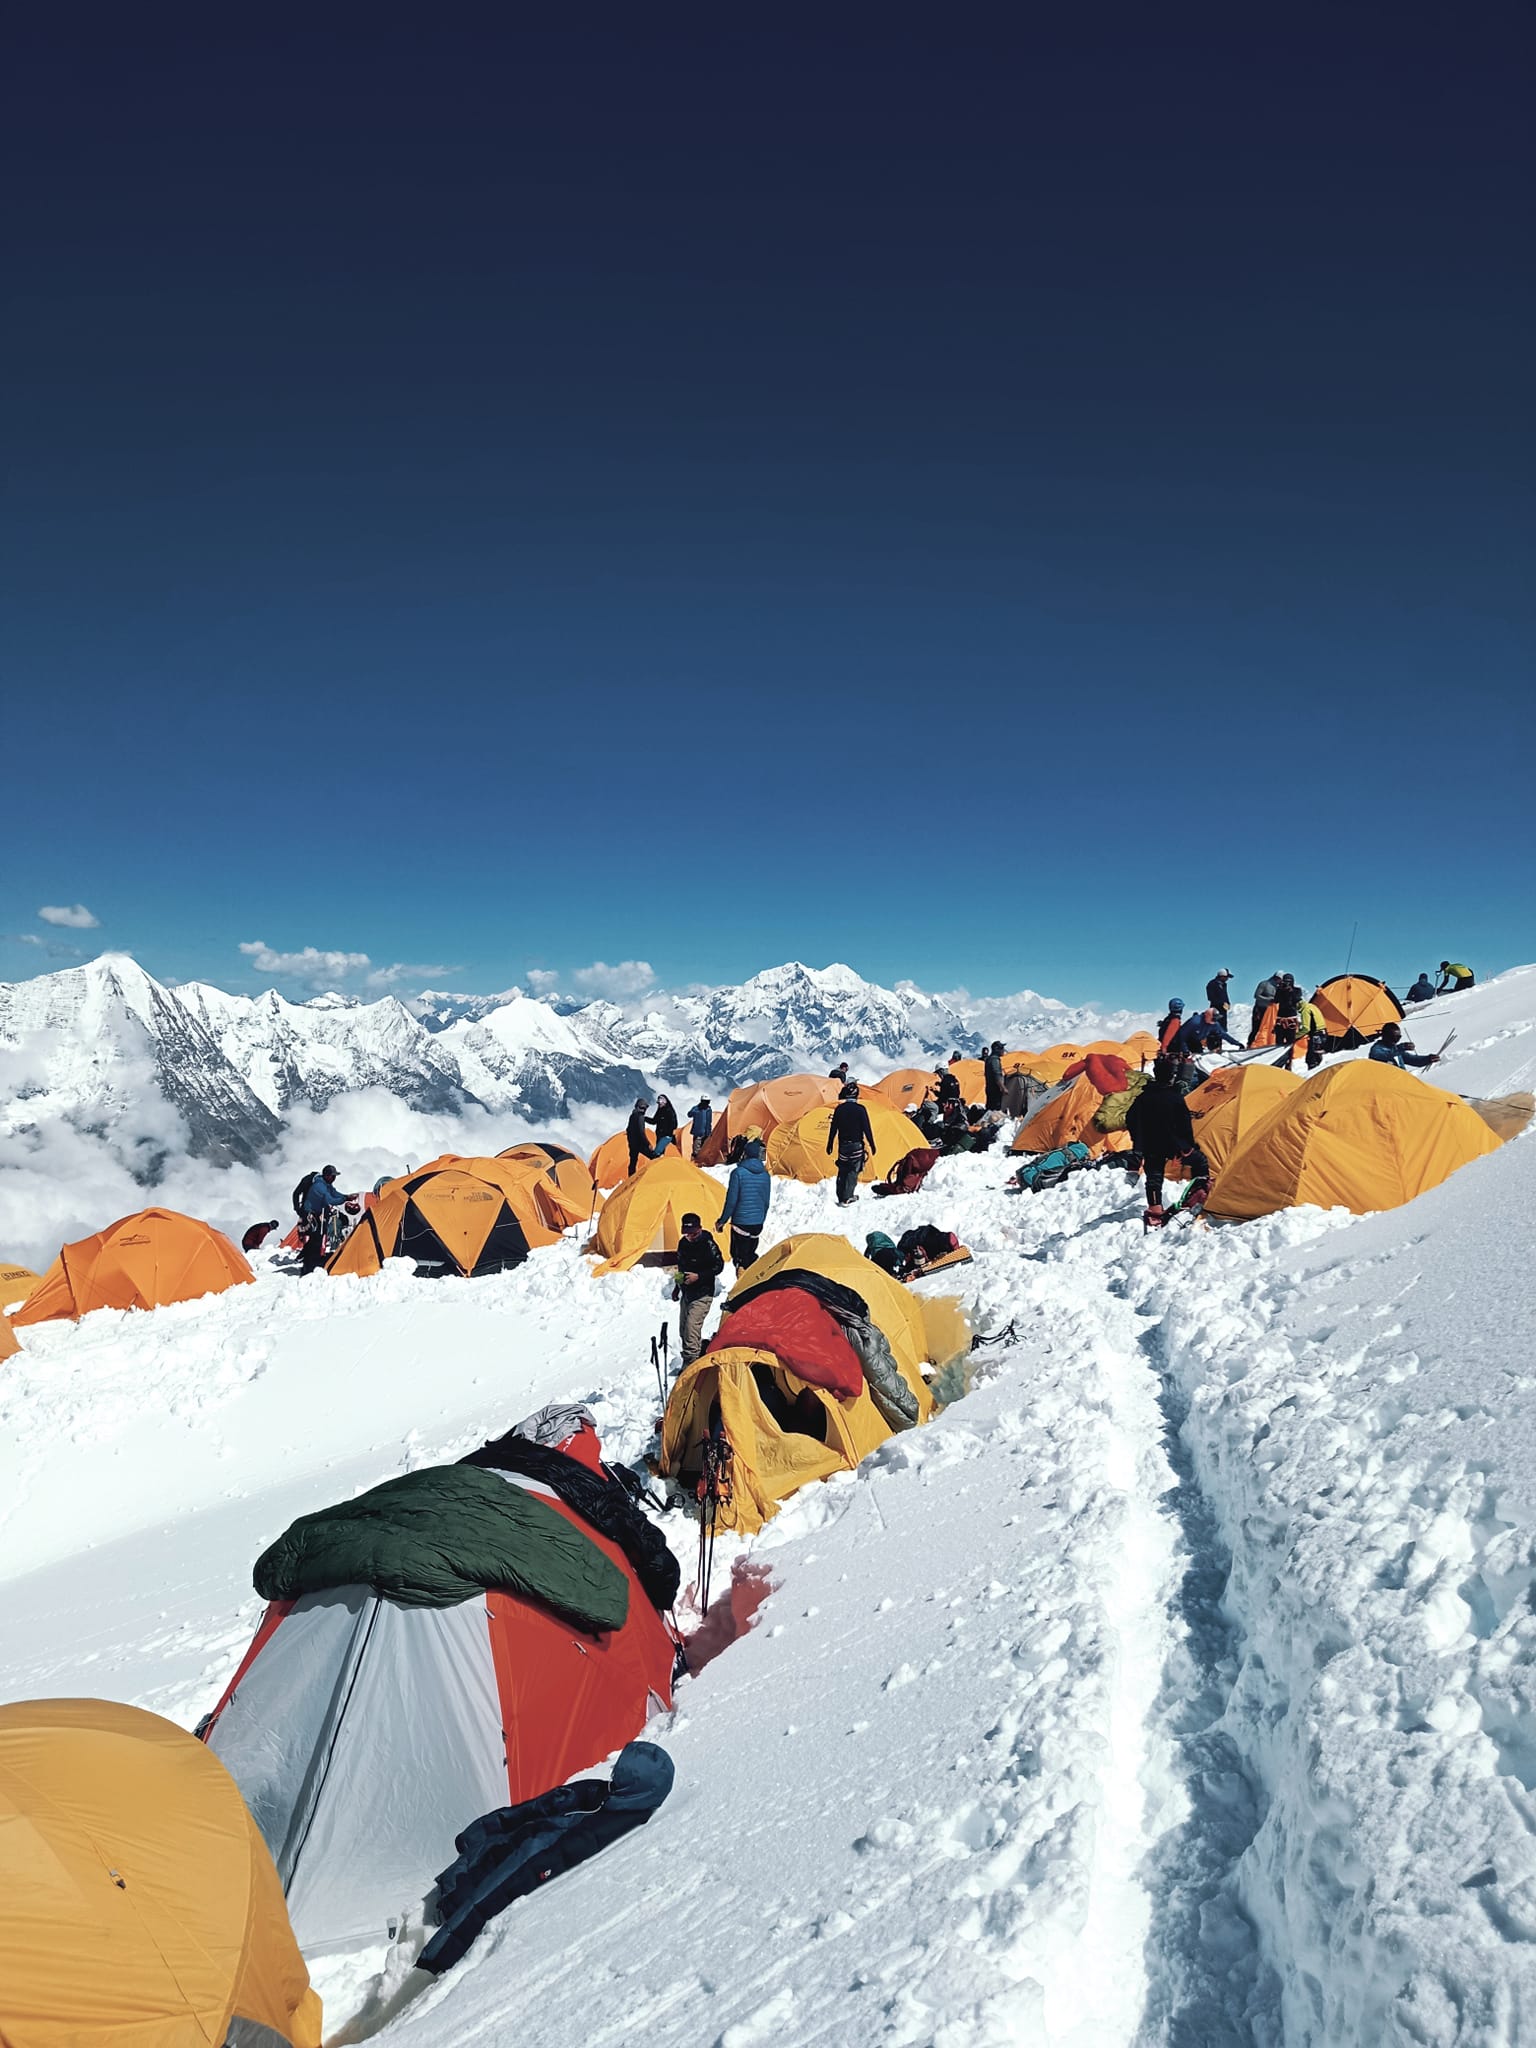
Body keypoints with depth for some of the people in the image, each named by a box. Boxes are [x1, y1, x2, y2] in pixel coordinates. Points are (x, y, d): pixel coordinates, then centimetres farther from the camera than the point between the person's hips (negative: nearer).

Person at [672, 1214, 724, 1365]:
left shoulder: (708, 1244, -17)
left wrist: (698, 1276, -18)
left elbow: (718, 1267, -11)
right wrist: (677, 1286, 20)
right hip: (686, 1293, 8)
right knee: (683, 1329, 13)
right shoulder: (683, 1243, 4)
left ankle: (691, 1362, -11)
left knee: (692, 1327, -16)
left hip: (702, 1294, -8)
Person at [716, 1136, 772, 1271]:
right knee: (751, 1254, 17)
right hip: (758, 1223, 6)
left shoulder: (738, 1173, -12)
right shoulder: (765, 1175, 5)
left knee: (740, 1257, -1)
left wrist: (722, 1221, -2)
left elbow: (731, 1200, -12)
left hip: (741, 1223, -6)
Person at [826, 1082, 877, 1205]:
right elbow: (867, 1129, -9)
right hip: (857, 1145, -3)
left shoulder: (839, 1109, -1)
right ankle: (845, 1199, -6)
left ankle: (841, 1198, 16)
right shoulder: (860, 1109, -11)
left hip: (843, 1145, 3)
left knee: (842, 1172, 13)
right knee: (853, 1172, 1)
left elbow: (833, 1128, 4)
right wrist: (872, 1146, -1)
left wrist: (830, 1145, 14)